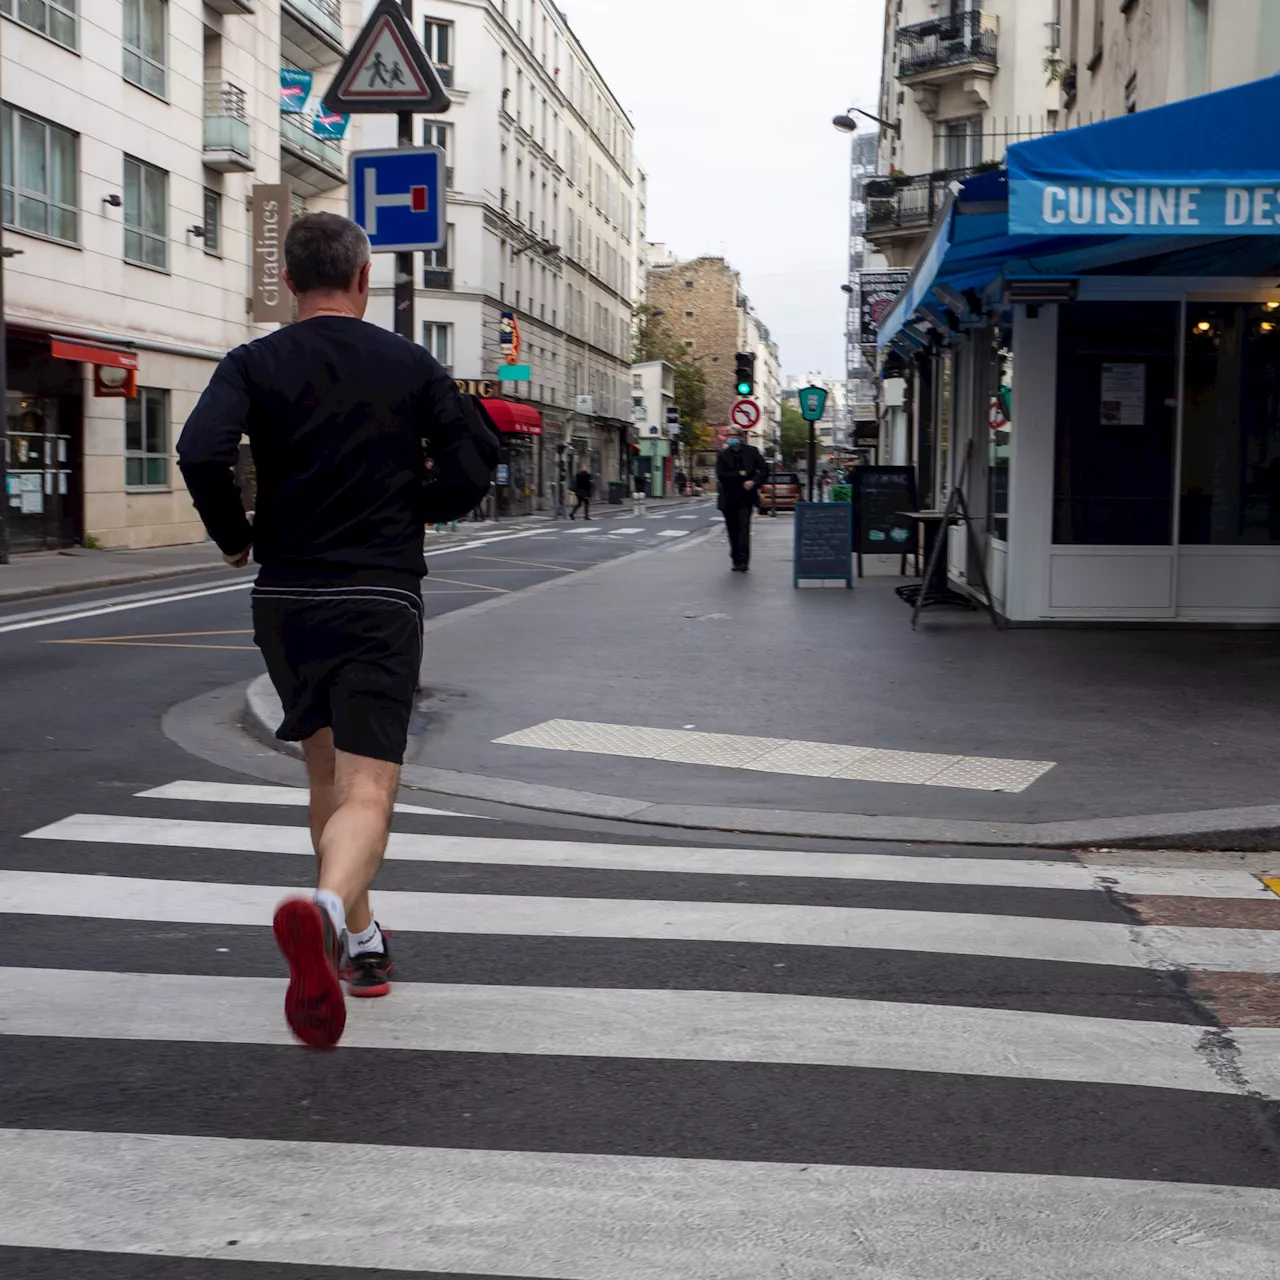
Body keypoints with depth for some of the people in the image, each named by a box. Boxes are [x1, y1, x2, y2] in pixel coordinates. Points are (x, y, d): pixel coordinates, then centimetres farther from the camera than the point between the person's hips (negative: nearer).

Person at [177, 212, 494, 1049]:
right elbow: (472, 470, -1)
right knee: (368, 790, -9)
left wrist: (235, 537, 2)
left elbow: (201, 454, -15)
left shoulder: (257, 364, 2)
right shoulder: (412, 366, 3)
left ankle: (361, 942, 30)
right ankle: (327, 909, -39)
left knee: (328, 776, 21)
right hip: (382, 597, -2)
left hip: (286, 598, 2)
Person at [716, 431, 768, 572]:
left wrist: (754, 482, -15)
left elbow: (764, 470, 2)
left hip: (746, 497, -2)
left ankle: (743, 561, -15)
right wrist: (740, 474, -12)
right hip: (729, 498, 2)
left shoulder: (752, 452, 3)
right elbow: (721, 475, -8)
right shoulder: (722, 455, 3)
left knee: (744, 528, -13)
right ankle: (736, 560, 18)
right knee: (733, 531, 7)